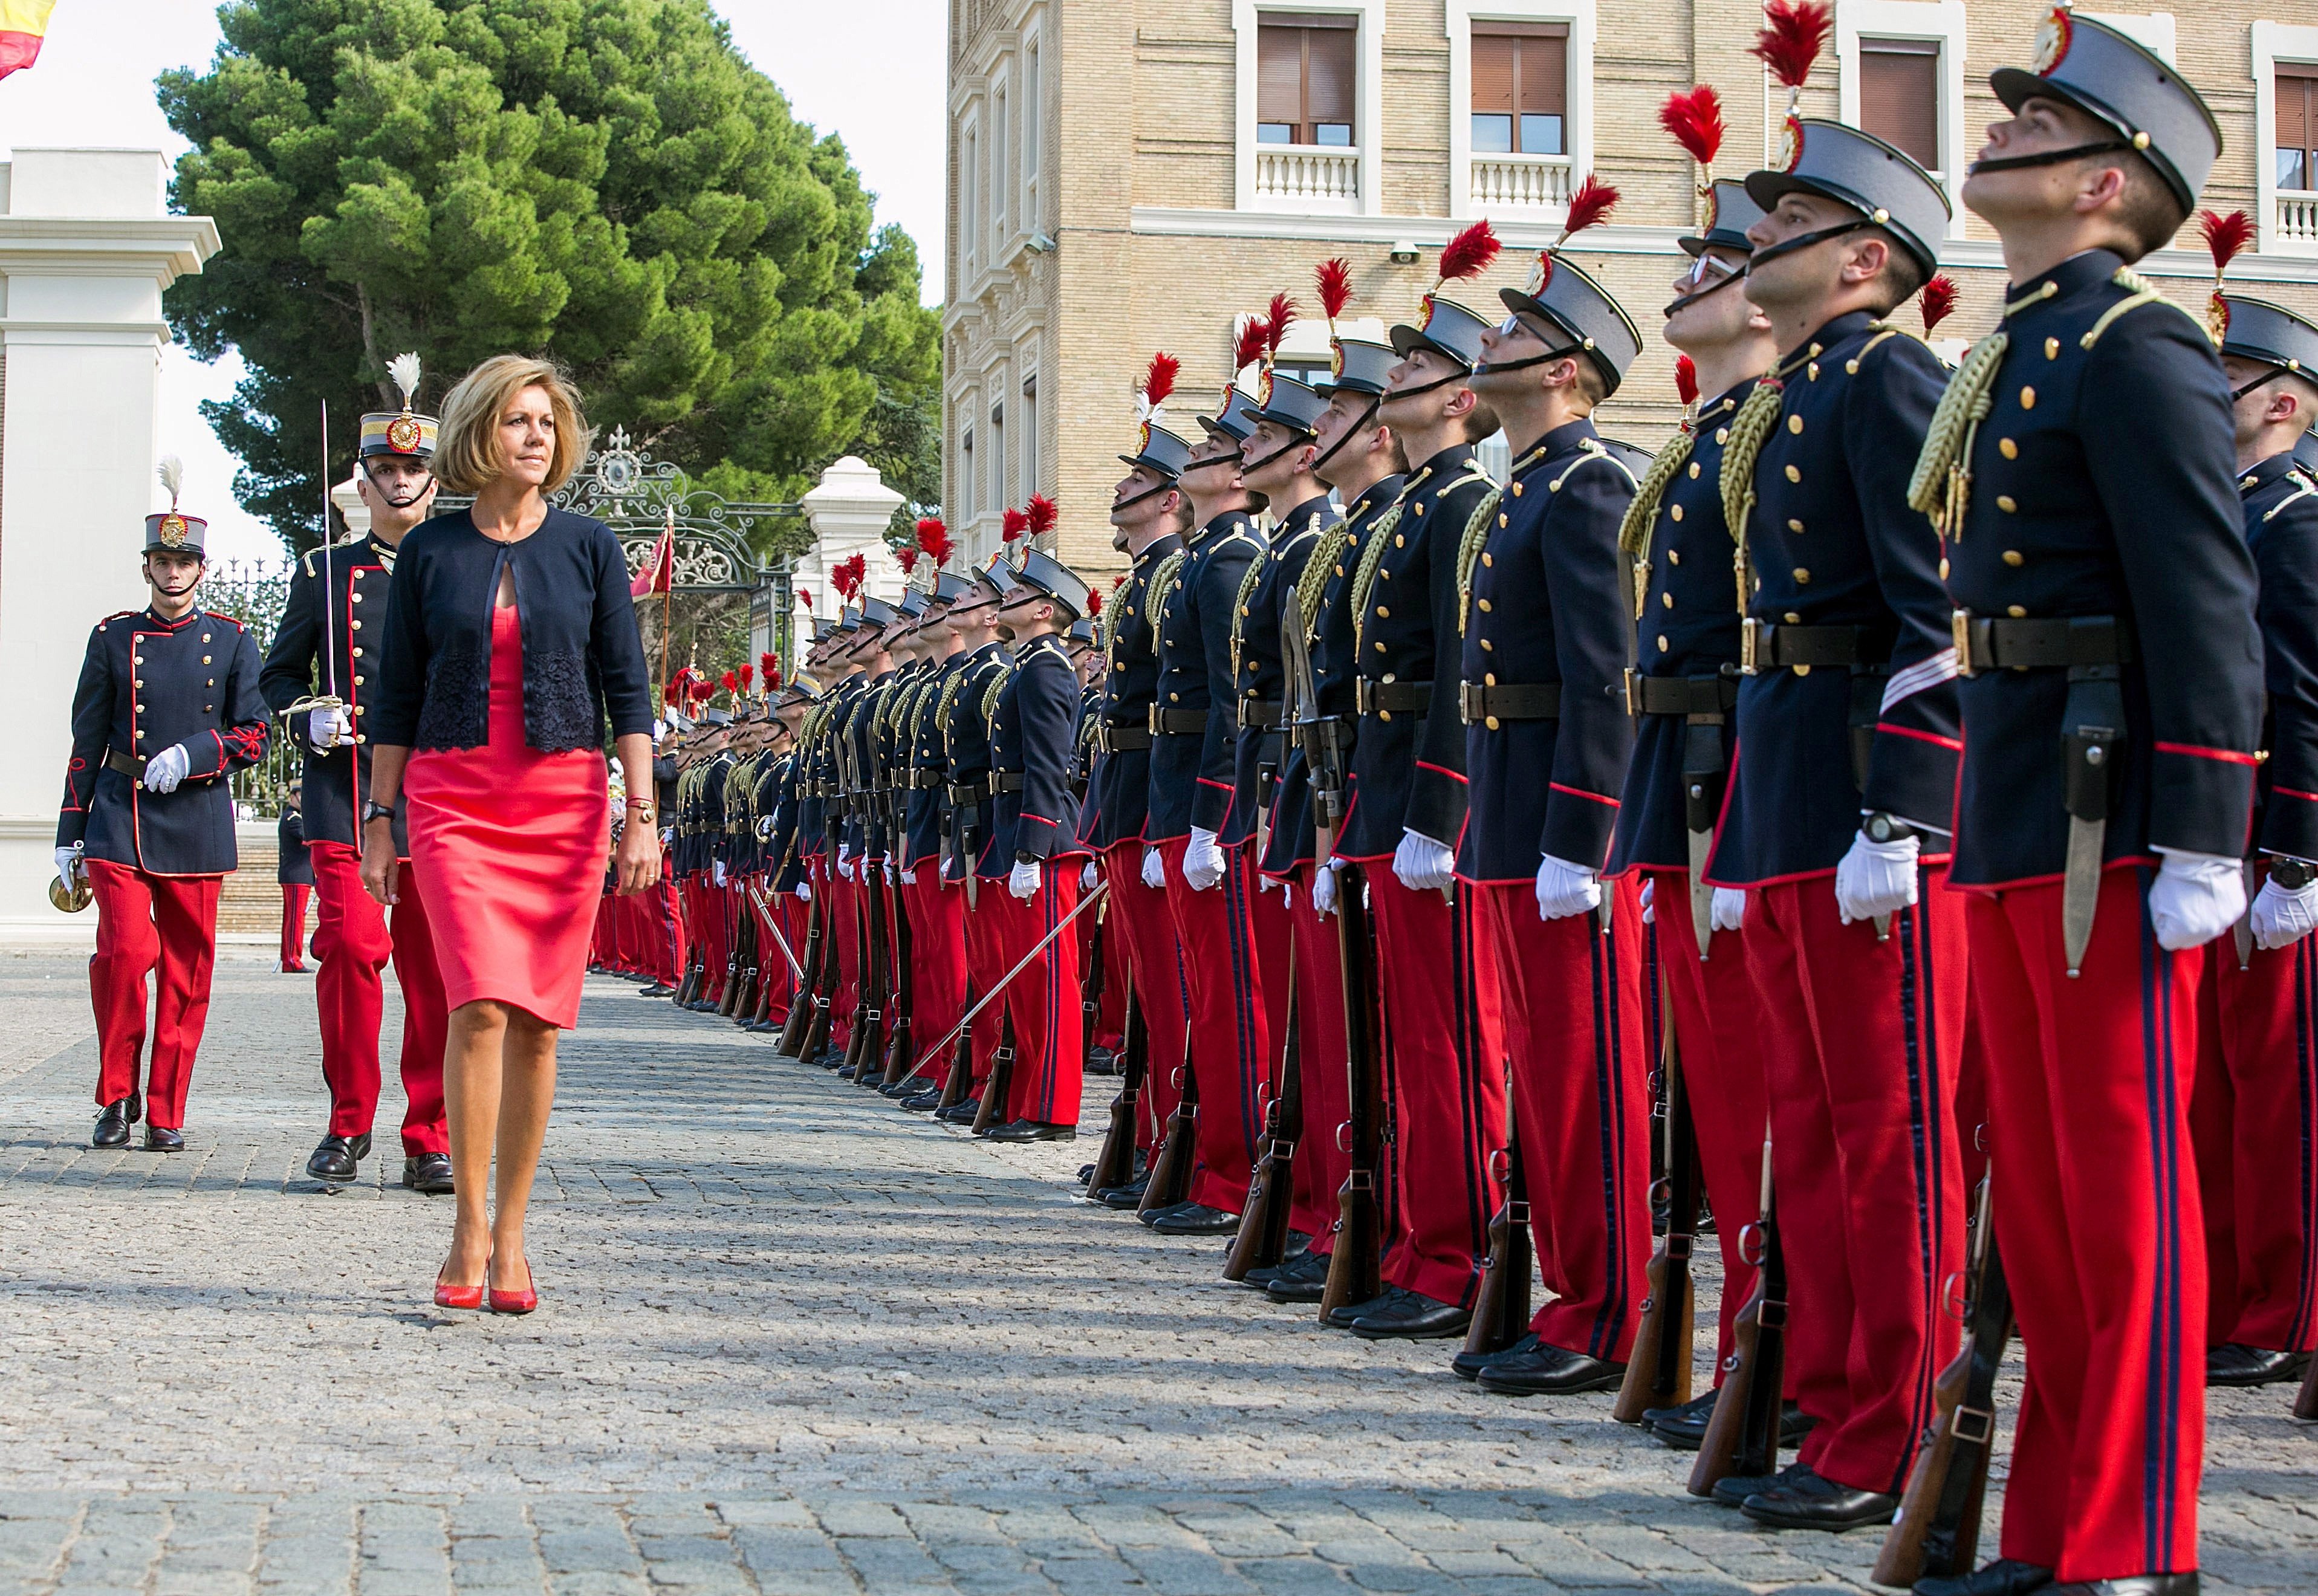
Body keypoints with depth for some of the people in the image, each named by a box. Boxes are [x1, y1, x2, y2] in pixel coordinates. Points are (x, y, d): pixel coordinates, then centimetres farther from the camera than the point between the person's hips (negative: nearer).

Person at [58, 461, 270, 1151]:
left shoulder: (231, 641, 7)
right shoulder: (114, 639, 7)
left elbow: (254, 736, 4)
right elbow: (87, 741, 9)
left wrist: (192, 755, -14)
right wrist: (69, 833, 7)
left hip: (198, 820, 1)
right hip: (120, 818, 0)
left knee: (187, 970, 2)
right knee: (126, 952, -15)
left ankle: (166, 1113, 11)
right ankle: (117, 1096, 2)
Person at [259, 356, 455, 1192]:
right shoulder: (324, 573, 10)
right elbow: (278, 675, 16)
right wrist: (311, 719, -4)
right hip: (347, 794, -1)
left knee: (435, 969, 0)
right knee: (352, 946, -12)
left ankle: (429, 1139, 8)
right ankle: (349, 1122, 3)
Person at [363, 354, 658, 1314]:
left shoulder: (588, 548, 5)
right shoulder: (429, 553, 5)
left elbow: (627, 690, 4)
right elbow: (397, 697, 9)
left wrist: (642, 815, -3)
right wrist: (378, 821, 5)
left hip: (564, 797, 1)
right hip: (452, 799, -1)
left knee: (538, 1018, 2)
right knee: (481, 1002, -16)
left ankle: (511, 1237, 12)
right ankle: (468, 1227, -7)